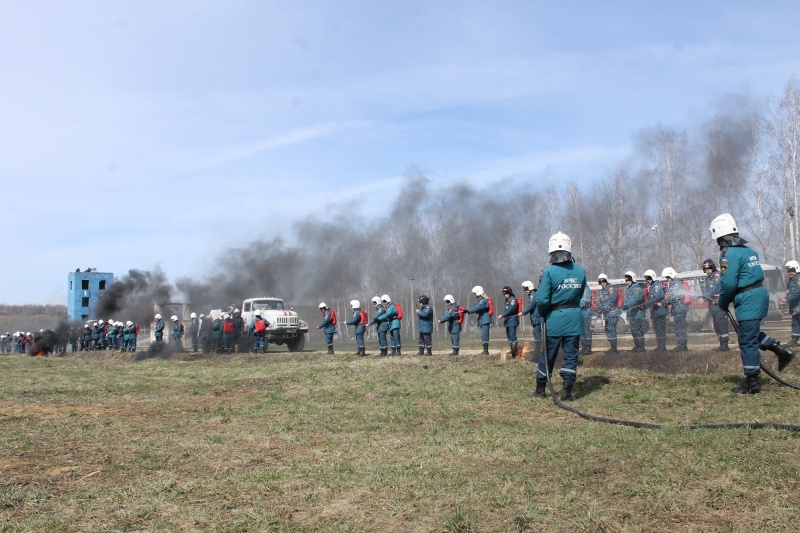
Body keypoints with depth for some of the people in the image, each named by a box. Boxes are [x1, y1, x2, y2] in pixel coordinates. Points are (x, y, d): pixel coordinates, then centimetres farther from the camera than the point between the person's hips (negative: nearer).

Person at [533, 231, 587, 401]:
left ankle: (540, 389, 22)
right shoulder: (580, 271, -1)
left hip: (555, 318, -2)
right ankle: (567, 391, 5)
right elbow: (580, 294, 8)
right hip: (575, 317, 2)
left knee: (548, 355, 10)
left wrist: (543, 314, 2)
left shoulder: (550, 272, -14)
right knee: (571, 354, 7)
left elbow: (541, 300, -16)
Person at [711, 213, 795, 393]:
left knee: (747, 341, -1)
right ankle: (781, 351, 21)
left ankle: (752, 382, 6)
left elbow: (728, 283, -21)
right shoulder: (748, 250, 13)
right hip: (760, 294, 9)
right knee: (751, 332, 27)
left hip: (748, 301, -9)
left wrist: (722, 303, -3)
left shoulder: (729, 253, -15)